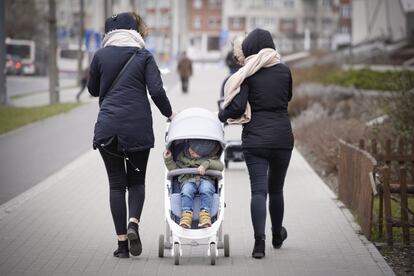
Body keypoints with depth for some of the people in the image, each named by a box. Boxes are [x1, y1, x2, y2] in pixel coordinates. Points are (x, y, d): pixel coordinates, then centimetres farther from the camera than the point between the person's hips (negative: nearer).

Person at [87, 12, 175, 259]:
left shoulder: (101, 55, 5)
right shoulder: (144, 56, 1)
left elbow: (93, 90, 16)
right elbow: (157, 91, -7)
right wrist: (169, 114, 8)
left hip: (108, 128, 1)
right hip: (139, 128, -1)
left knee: (117, 184, 6)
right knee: (137, 180, 14)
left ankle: (122, 242, 3)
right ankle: (133, 224, -12)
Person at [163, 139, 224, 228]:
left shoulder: (211, 157, 13)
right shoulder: (182, 156, 19)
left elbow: (220, 166, -3)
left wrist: (206, 164, -17)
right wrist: (168, 160, 7)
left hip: (206, 180, -1)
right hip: (188, 181, 1)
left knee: (206, 189, -38)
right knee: (186, 191, -35)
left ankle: (205, 213, -45)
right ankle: (186, 214, -45)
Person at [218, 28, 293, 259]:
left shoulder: (247, 74, -6)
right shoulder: (284, 71, 4)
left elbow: (237, 106, -12)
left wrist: (221, 115, 6)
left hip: (255, 138, -3)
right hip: (282, 136, 3)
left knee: (259, 190, -5)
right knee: (276, 188, 18)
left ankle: (259, 241, -19)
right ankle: (277, 235, 35)